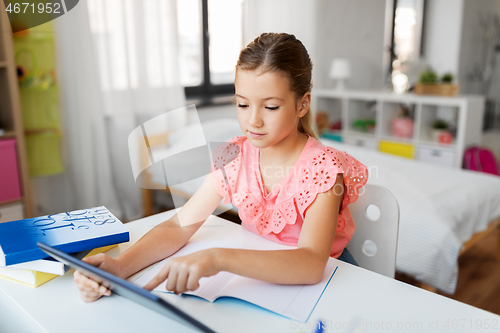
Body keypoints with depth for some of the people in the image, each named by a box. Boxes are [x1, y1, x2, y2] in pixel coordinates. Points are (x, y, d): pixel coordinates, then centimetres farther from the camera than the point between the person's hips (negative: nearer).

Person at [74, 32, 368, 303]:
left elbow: (311, 265, -34)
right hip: (256, 276, 3)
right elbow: (180, 226, -10)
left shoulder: (323, 168, -21)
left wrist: (219, 259, -48)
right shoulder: (235, 156, -7)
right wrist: (120, 266, -27)